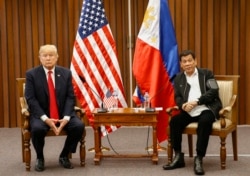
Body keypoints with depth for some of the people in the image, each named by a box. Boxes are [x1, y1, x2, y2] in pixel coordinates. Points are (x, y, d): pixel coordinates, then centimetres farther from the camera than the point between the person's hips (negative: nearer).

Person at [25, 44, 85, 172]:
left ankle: (64, 156, 1)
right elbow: (31, 99, -9)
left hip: (63, 114, 3)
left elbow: (70, 97, 0)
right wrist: (45, 118, -22)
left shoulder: (66, 73, 4)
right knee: (37, 128, -34)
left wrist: (66, 117, -17)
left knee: (79, 126, -24)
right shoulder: (31, 74, -3)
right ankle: (40, 158, -4)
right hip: (41, 115, -2)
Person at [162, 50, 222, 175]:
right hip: (189, 112, 3)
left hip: (206, 109, -3)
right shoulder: (178, 78, 16)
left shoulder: (206, 73, 7)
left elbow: (213, 92, -6)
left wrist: (196, 102, -18)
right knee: (174, 121, -24)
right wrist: (183, 105, -16)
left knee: (205, 122, -35)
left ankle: (199, 159, -30)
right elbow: (177, 97, 10)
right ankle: (178, 157, -14)